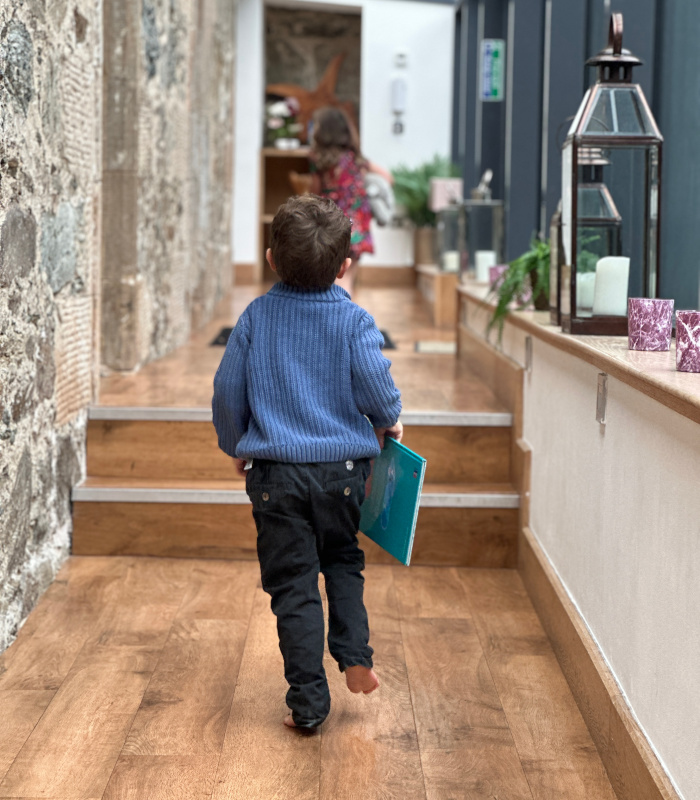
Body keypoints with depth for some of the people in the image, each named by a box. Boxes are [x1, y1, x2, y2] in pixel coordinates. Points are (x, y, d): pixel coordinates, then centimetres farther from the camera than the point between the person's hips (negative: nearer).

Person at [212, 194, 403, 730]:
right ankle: (355, 656, 12)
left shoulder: (256, 317, -1)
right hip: (342, 468, 0)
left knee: (293, 584, 5)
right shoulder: (354, 321, -7)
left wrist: (236, 446, 19)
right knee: (343, 563, 25)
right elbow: (377, 389, -10)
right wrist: (389, 423, 13)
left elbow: (227, 390, 2)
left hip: (275, 471, 0)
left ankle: (309, 701, 7)